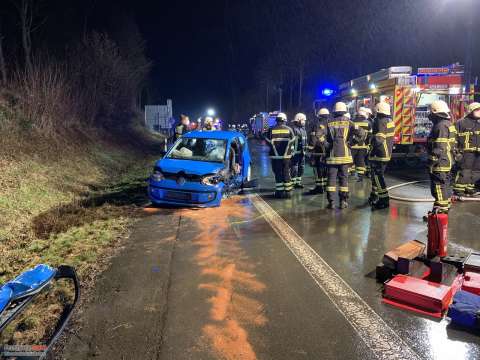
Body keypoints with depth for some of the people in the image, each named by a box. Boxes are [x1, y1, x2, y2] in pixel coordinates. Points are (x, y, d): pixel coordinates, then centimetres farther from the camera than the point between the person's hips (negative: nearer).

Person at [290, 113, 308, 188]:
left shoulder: (303, 129, 16)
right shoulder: (293, 129, -12)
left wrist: (305, 149, 20)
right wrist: (291, 151, -20)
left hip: (302, 152, 9)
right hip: (295, 152, -9)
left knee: (301, 168, 12)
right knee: (294, 168, -4)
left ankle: (298, 182, 21)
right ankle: (293, 183, 4)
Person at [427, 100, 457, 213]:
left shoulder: (440, 126, -19)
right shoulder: (449, 124, 13)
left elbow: (439, 148, -24)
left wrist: (431, 163, -20)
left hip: (440, 163, -11)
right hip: (447, 162, 11)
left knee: (439, 186, -6)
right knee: (446, 185, 19)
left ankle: (440, 209, -2)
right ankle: (446, 206, 31)